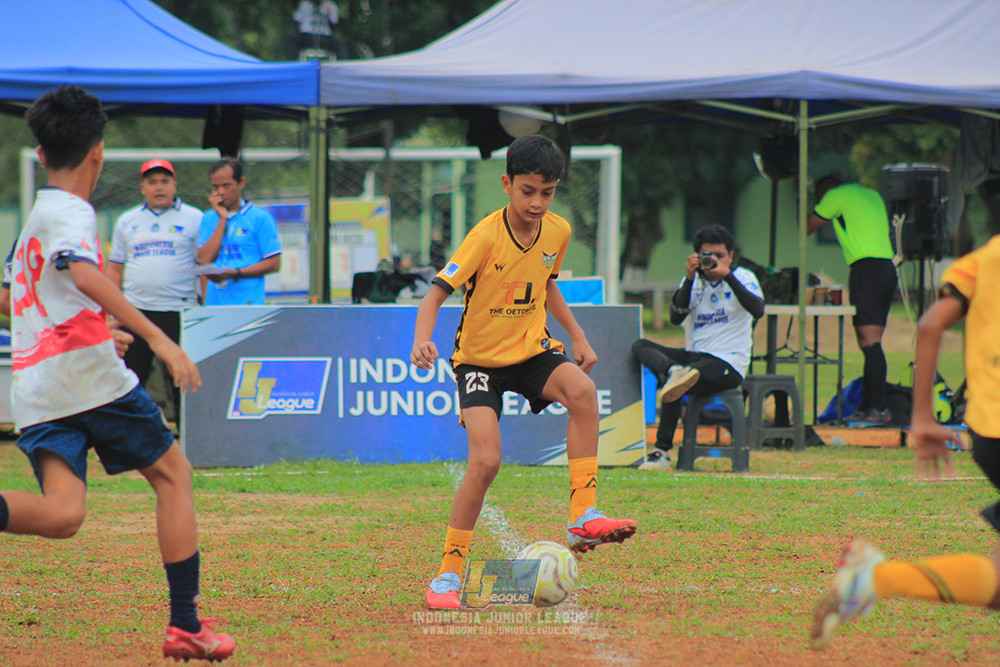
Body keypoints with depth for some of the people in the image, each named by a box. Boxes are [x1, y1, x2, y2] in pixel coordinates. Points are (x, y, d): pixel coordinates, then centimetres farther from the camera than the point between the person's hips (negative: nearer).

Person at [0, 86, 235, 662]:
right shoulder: (70, 212, -2)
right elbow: (85, 275, -23)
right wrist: (158, 338, -29)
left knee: (63, 513, -8)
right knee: (173, 473, 9)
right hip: (87, 372, -7)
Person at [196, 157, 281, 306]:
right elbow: (203, 260, 1)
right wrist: (222, 220, 0)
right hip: (215, 303, 4)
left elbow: (274, 264, -3)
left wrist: (236, 273, -13)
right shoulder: (209, 219, 15)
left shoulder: (260, 218, 1)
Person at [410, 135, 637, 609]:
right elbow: (437, 293, -23)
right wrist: (423, 339, -41)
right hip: (480, 358, -4)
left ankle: (583, 518, -24)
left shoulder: (558, 232, -3)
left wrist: (577, 335, 12)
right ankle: (449, 573, -4)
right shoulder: (487, 236, -20)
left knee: (583, 390, -28)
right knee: (486, 460, -20)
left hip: (532, 350, 4)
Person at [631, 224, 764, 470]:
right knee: (640, 346, -11)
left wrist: (727, 276, -22)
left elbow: (758, 310, -18)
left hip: (729, 364, -6)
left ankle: (662, 452, -24)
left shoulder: (742, 277, 2)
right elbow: (675, 318, -2)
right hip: (697, 356, 6)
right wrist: (689, 279, -11)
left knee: (669, 385, -28)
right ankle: (673, 371, -39)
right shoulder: (694, 281, 13)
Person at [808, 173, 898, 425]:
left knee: (869, 341, -13)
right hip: (887, 269, 8)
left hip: (866, 269, -8)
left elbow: (806, 227, 11)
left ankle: (880, 409, -20)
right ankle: (867, 407, 9)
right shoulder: (873, 195, 24)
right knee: (870, 343, 10)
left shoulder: (837, 196, 3)